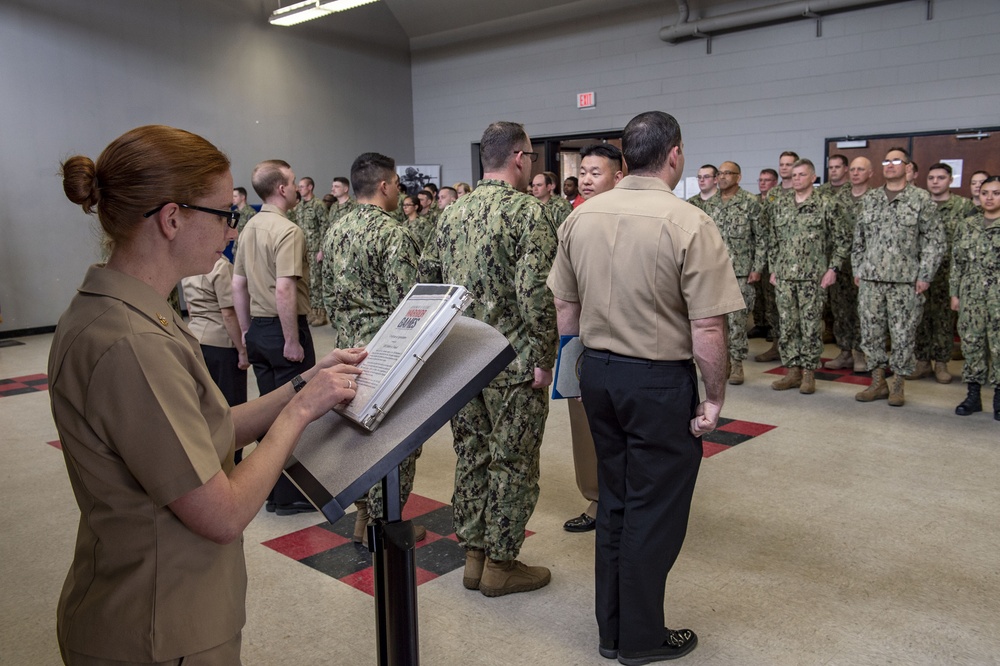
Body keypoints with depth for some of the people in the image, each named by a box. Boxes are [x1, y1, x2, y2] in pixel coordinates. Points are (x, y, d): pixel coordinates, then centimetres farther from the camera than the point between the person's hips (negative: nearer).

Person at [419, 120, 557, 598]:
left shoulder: (453, 214, 9)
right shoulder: (527, 212, -14)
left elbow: (426, 279, 12)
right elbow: (535, 293, -22)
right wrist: (543, 359, -15)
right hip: (513, 361, -7)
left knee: (471, 454, 15)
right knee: (512, 462, 5)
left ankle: (474, 554, 27)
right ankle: (500, 564, 17)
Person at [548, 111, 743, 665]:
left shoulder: (581, 216, 1)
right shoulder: (689, 224, -17)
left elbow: (565, 308, 8)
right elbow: (707, 329, -18)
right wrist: (715, 398, -6)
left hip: (597, 371, 6)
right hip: (660, 380, -6)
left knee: (614, 501, 19)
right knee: (654, 511, 9)